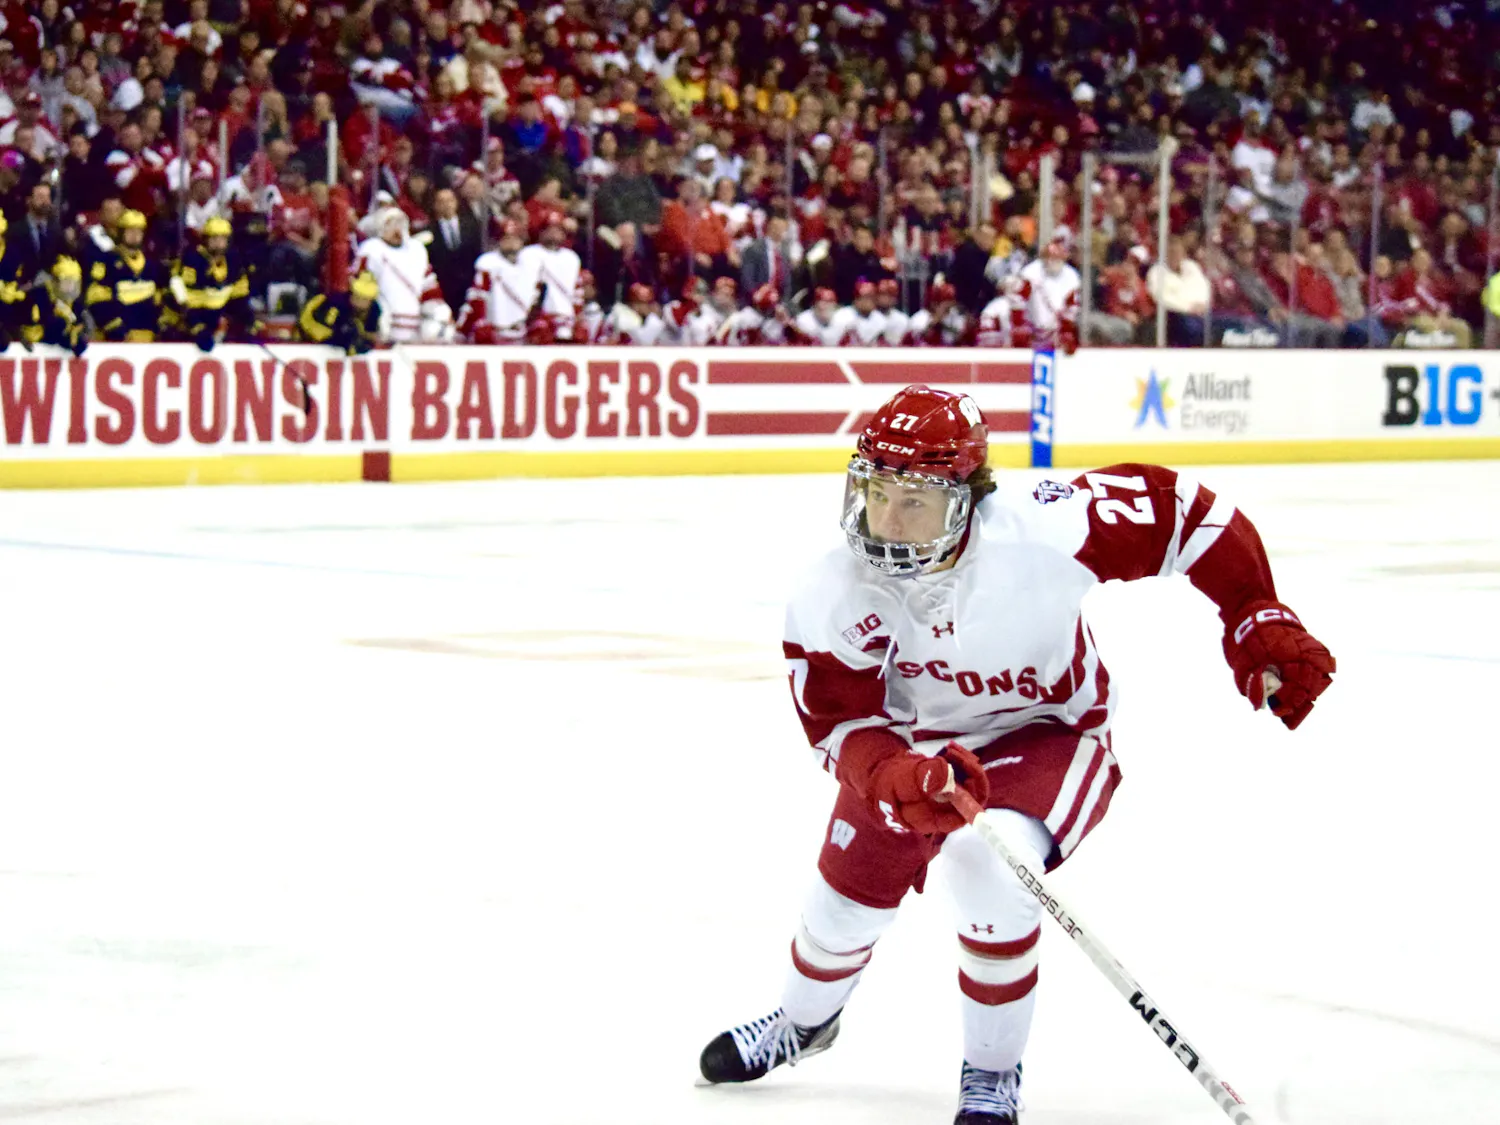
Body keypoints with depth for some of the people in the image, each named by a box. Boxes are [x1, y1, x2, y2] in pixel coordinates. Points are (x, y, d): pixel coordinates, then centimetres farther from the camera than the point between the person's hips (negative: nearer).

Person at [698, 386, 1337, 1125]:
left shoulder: (1040, 532, -35)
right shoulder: (835, 596, -26)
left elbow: (1177, 509, -24)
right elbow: (841, 725, -23)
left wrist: (1257, 620, -21)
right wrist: (901, 781, -45)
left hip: (1047, 732, -3)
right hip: (913, 743, 3)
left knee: (990, 868, -30)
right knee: (848, 896, 9)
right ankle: (803, 1022, 48)